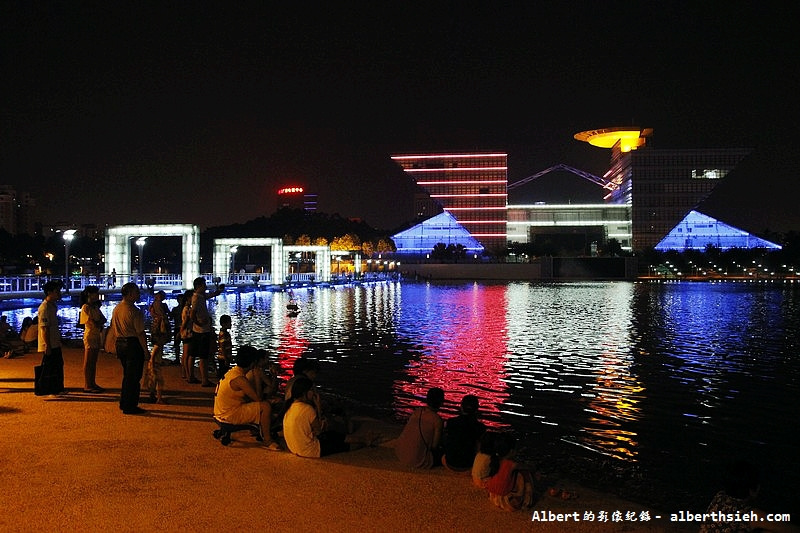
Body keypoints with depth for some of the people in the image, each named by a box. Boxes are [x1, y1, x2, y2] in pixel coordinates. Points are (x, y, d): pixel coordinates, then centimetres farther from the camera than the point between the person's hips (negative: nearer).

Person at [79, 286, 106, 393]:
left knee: (93, 362, 10)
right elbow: (92, 323, -15)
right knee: (88, 362, -4)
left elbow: (103, 319, 12)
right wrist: (100, 322, 2)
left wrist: (98, 322, -7)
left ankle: (92, 383, 15)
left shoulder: (95, 307, 16)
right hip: (90, 335, -8)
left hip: (97, 335, 8)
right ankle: (87, 386, -1)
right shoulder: (85, 307, -9)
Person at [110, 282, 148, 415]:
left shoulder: (116, 309, 9)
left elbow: (113, 327, 15)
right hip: (133, 344, -8)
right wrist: (146, 350, -13)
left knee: (127, 375, 21)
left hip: (120, 343, 9)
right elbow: (140, 333, -18)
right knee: (133, 376, 0)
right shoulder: (134, 311, -17)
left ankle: (124, 403, 29)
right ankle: (130, 407, 4)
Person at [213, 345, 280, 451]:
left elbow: (248, 397, 17)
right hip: (230, 416, -10)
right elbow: (258, 399, -19)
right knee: (266, 406, -17)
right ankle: (267, 440, -7)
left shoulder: (232, 372, 8)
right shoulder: (240, 379, -23)